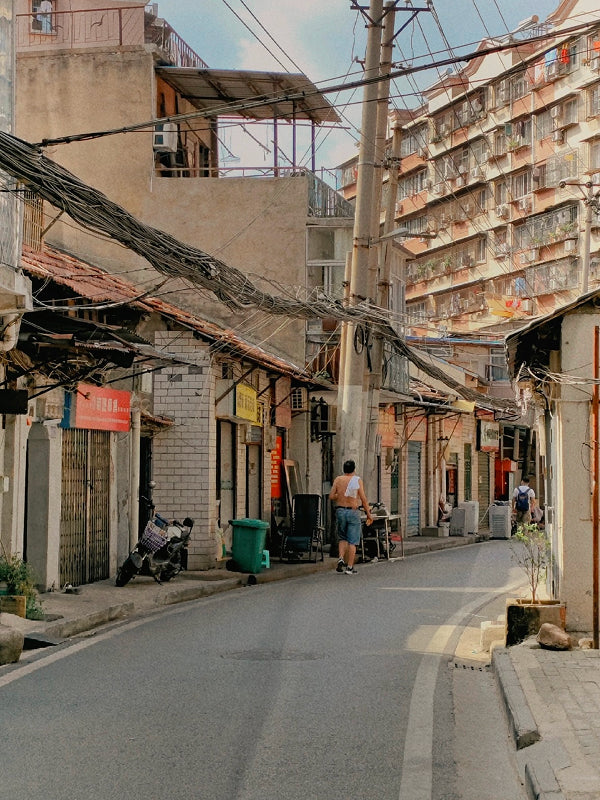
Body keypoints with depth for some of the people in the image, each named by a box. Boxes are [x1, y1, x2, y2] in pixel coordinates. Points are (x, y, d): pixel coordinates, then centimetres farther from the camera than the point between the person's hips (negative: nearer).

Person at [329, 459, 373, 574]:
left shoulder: (338, 480, 1)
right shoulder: (357, 480, -6)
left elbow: (331, 496, -3)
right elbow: (363, 499, -7)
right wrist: (369, 514, 1)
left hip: (340, 511, 3)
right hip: (353, 512, -3)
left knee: (343, 538, 20)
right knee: (352, 541, 3)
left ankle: (341, 559, 0)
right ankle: (349, 567, 1)